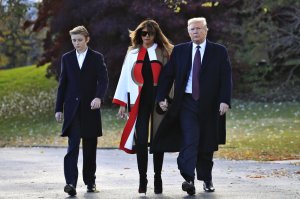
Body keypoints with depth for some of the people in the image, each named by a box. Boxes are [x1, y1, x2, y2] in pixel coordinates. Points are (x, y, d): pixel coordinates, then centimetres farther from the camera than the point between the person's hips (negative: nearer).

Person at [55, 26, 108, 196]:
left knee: (90, 147, 7)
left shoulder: (97, 58, 4)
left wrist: (99, 97, -24)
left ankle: (90, 181, 17)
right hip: (72, 108, 0)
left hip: (90, 107, 0)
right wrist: (59, 108, 8)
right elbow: (63, 84, 12)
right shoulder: (67, 58, 10)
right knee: (73, 146, -12)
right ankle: (71, 182, -21)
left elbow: (103, 80, -5)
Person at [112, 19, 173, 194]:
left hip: (158, 99, -1)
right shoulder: (133, 53, 10)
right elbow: (125, 77, 8)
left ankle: (158, 178, 13)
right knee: (141, 140, -6)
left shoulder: (164, 53, 4)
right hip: (139, 101, 1)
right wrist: (122, 103, 2)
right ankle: (142, 179, 0)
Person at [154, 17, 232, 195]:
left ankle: (206, 179, 24)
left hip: (209, 105, 0)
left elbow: (226, 78, -1)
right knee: (189, 140, -15)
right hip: (186, 103, 0)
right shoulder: (179, 51, 8)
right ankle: (189, 180, -25)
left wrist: (225, 100, -12)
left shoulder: (219, 52, 4)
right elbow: (167, 75, 7)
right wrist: (162, 97, -3)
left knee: (207, 144, 7)